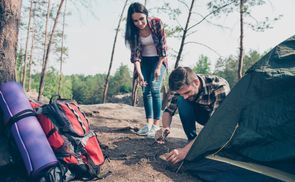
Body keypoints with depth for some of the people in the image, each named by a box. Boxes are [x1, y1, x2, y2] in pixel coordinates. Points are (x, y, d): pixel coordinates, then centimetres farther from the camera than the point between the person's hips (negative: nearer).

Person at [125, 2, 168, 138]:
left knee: (155, 89, -15)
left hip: (158, 59, -3)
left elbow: (163, 46, -14)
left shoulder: (157, 23, -19)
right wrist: (139, 73, -25)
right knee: (146, 91, -4)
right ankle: (149, 123, 1)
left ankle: (156, 125, -11)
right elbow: (135, 54, -13)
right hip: (144, 61, 3)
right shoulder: (133, 31, -12)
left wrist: (158, 68, -16)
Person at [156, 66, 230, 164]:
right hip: (203, 114, 3)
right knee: (181, 101, -27)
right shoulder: (182, 87, -22)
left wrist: (186, 149, -51)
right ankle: (192, 141, -13)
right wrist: (165, 128, -37)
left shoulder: (220, 87, -37)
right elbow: (169, 110, -14)